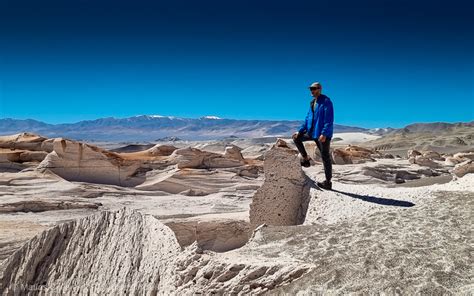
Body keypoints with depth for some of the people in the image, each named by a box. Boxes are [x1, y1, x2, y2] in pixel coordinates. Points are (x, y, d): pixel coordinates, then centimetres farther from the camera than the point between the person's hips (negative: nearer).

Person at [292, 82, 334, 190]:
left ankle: (328, 182, 7)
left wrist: (324, 134, -26)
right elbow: (308, 118, 16)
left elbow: (329, 120, -19)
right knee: (296, 137, 8)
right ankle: (305, 158, 16)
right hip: (312, 132, 8)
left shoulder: (326, 101, -12)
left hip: (323, 134, -8)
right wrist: (300, 131, 8)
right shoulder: (312, 102, 13)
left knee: (325, 157, -2)